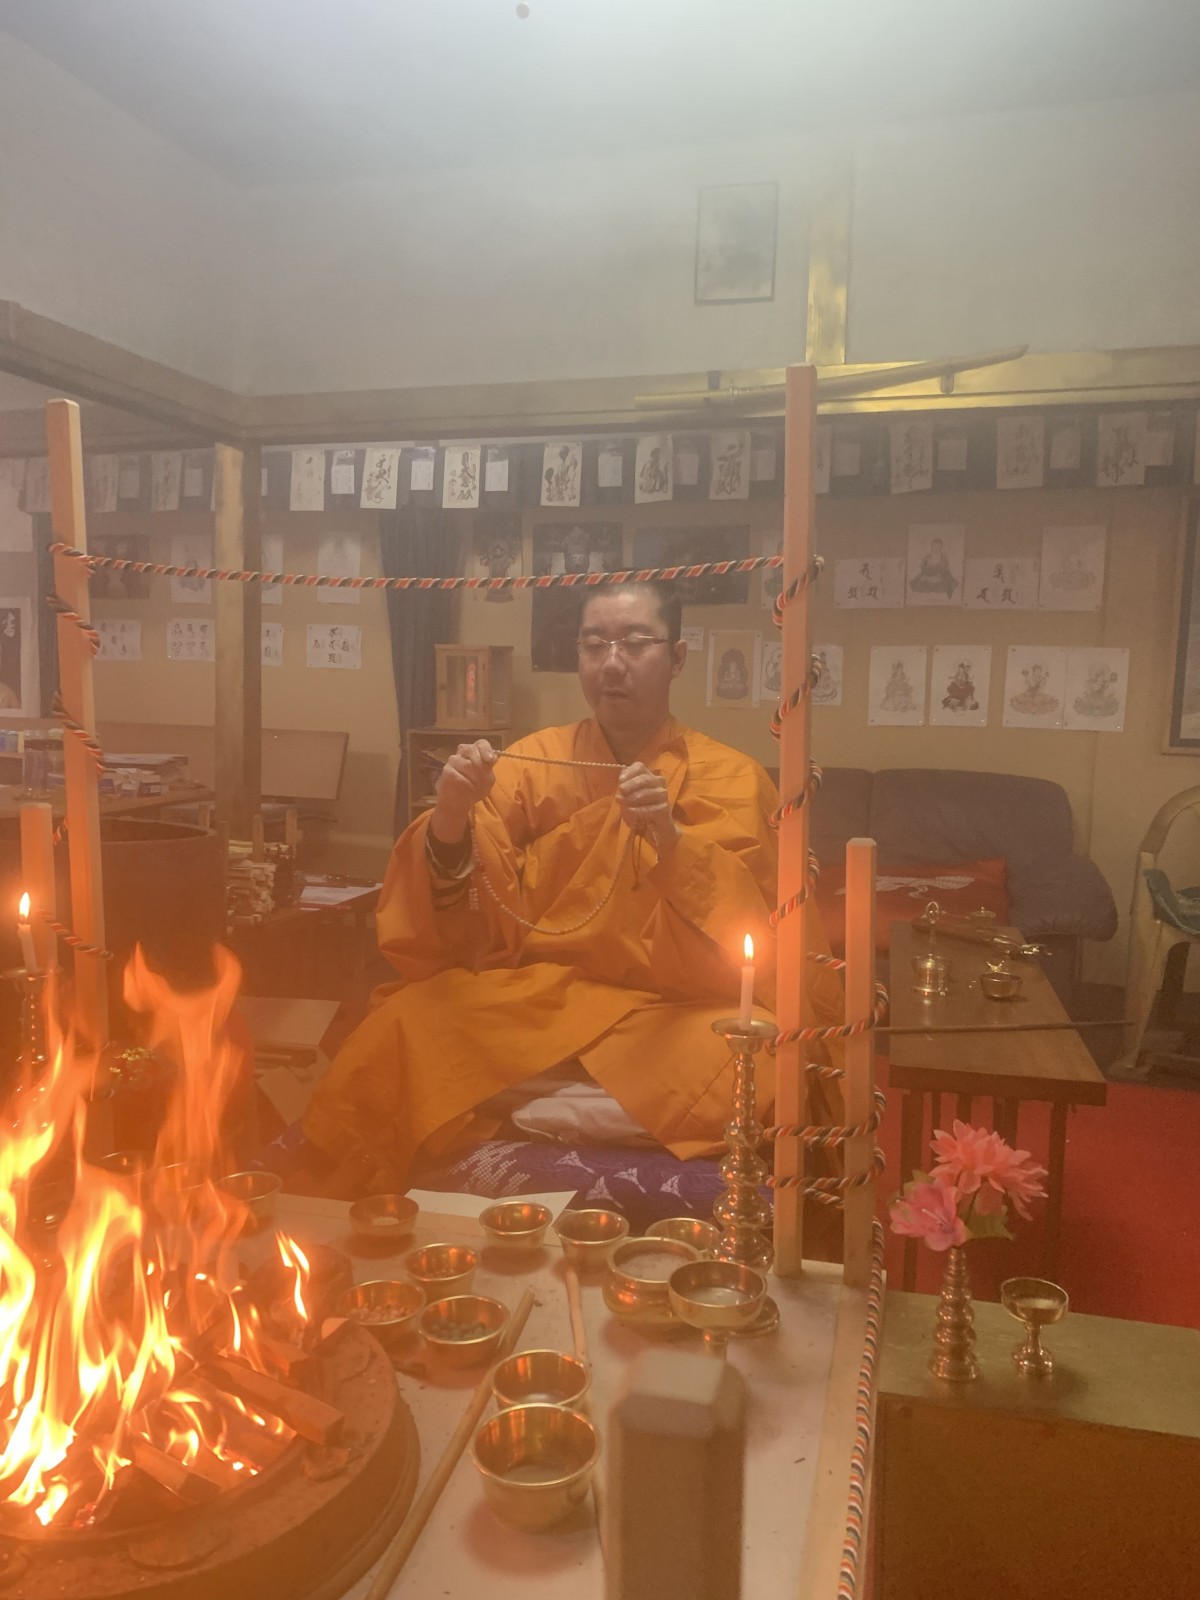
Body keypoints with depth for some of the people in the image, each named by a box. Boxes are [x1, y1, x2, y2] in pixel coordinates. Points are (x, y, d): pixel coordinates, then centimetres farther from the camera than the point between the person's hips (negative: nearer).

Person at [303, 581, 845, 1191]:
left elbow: (752, 941, -7)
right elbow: (481, 929, 0)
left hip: (672, 1007, 0)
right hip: (534, 996, 1)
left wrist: (672, 843, -24)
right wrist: (449, 824, -20)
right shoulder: (532, 762, 7)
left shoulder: (731, 778, 3)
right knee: (400, 1031, -25)